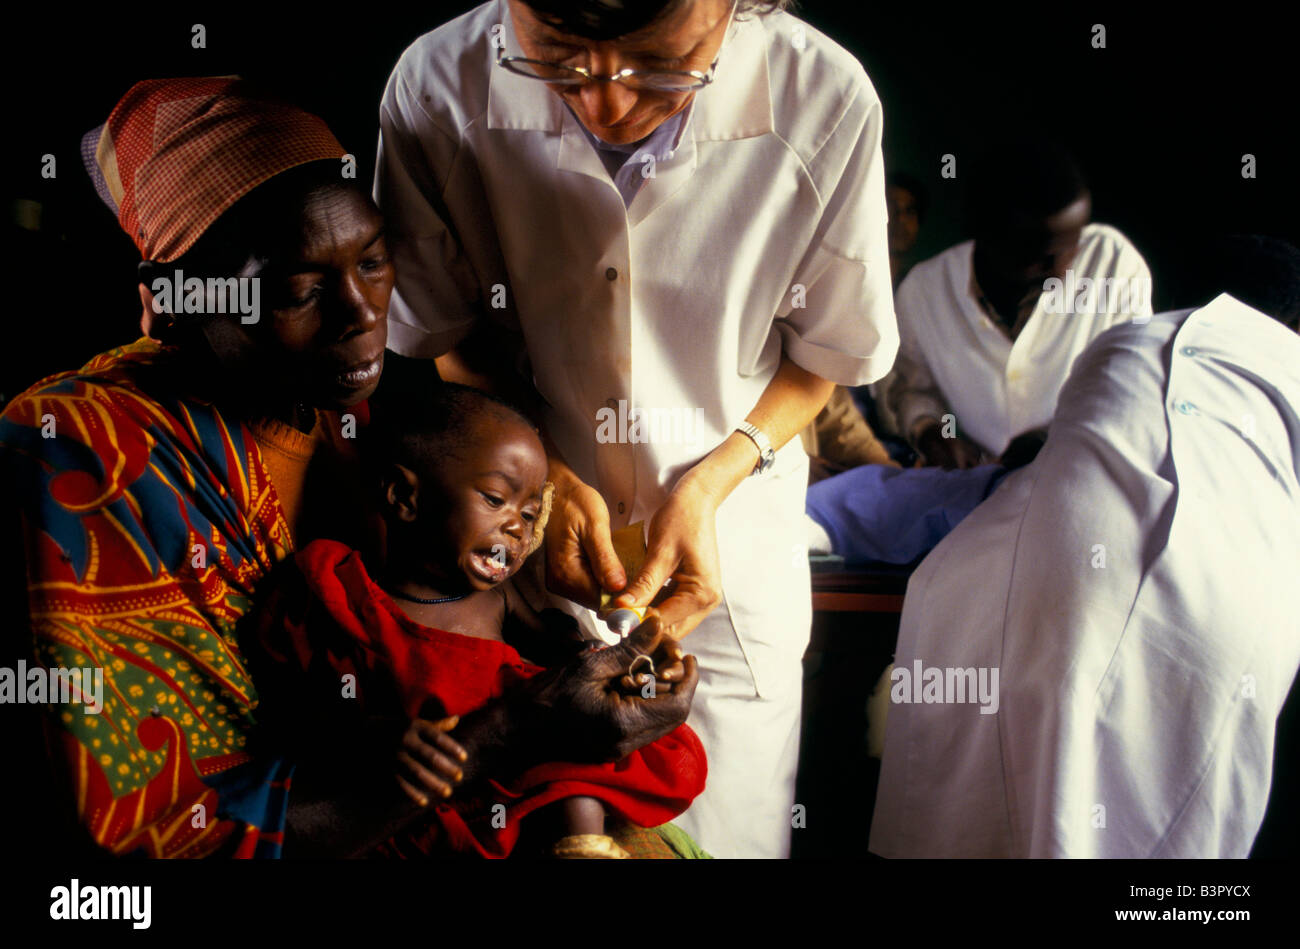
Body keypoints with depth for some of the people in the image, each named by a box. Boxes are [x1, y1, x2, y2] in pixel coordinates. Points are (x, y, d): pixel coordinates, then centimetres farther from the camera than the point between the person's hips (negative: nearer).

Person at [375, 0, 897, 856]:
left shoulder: (827, 101, -21)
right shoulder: (439, 87, -19)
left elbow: (830, 352, -4)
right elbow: (439, 336, -2)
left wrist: (712, 482, -16)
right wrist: (537, 473, -15)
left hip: (731, 551, 0)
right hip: (530, 556, 1)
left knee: (728, 833, 13)